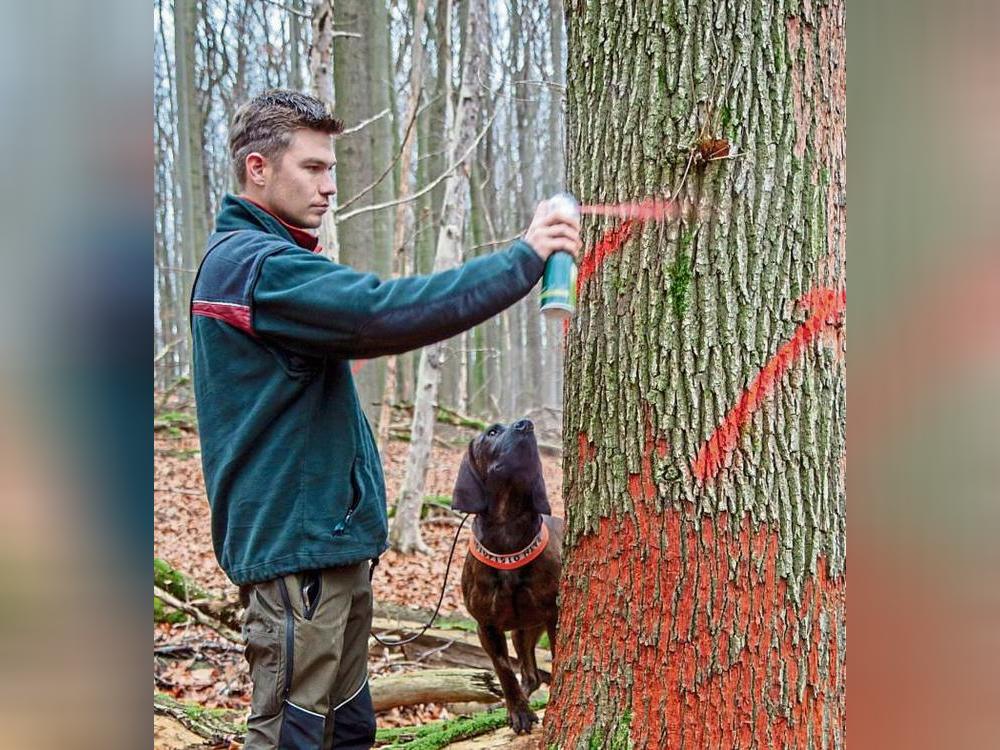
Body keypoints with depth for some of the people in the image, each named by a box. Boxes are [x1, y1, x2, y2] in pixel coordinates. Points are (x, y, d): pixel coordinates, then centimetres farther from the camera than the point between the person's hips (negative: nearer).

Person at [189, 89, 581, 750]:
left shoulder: (254, 257, 17)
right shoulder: (257, 265, -17)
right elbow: (384, 312, -29)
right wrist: (522, 259, -23)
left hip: (330, 537, 11)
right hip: (295, 543, -11)